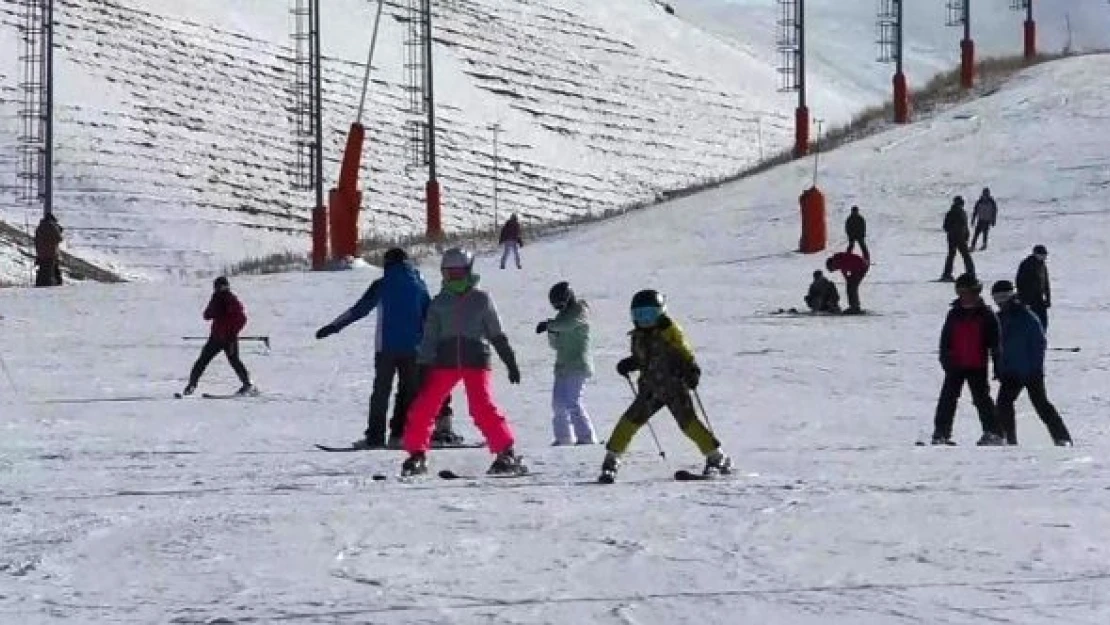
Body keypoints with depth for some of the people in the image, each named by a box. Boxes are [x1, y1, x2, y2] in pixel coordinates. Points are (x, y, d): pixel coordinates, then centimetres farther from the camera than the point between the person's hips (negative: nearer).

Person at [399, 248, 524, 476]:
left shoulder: (481, 299, 7)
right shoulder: (439, 303, 10)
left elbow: (497, 335, 12)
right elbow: (429, 337, 7)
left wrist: (511, 362, 11)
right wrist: (424, 365, -3)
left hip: (476, 361, -2)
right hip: (445, 362, 2)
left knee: (483, 408, -19)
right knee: (423, 407, -6)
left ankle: (507, 454, -11)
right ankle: (416, 455, 10)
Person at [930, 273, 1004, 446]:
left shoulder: (986, 315, 0)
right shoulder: (954, 315, 7)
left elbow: (995, 341, 2)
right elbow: (945, 340, 11)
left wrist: (997, 364, -2)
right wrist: (945, 359, 0)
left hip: (977, 366, -3)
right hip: (956, 365, 3)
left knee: (981, 398, -2)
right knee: (948, 398, -1)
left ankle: (993, 433, 4)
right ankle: (941, 433, 2)